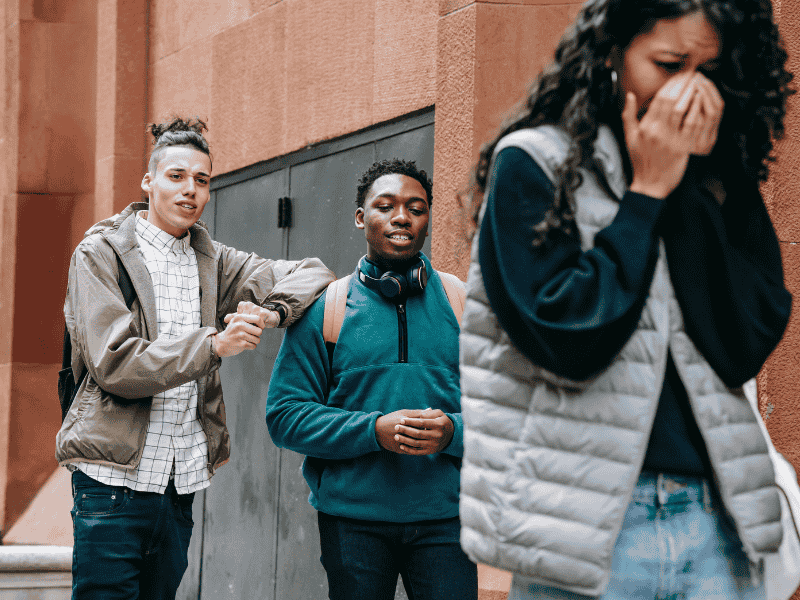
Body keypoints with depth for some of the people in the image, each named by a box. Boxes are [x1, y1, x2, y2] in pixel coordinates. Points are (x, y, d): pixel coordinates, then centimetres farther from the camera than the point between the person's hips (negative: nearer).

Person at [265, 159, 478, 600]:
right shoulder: (323, 309, 3)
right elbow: (285, 415, -1)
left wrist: (453, 432, -16)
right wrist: (374, 430, -15)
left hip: (444, 518, 1)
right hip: (352, 519, 0)